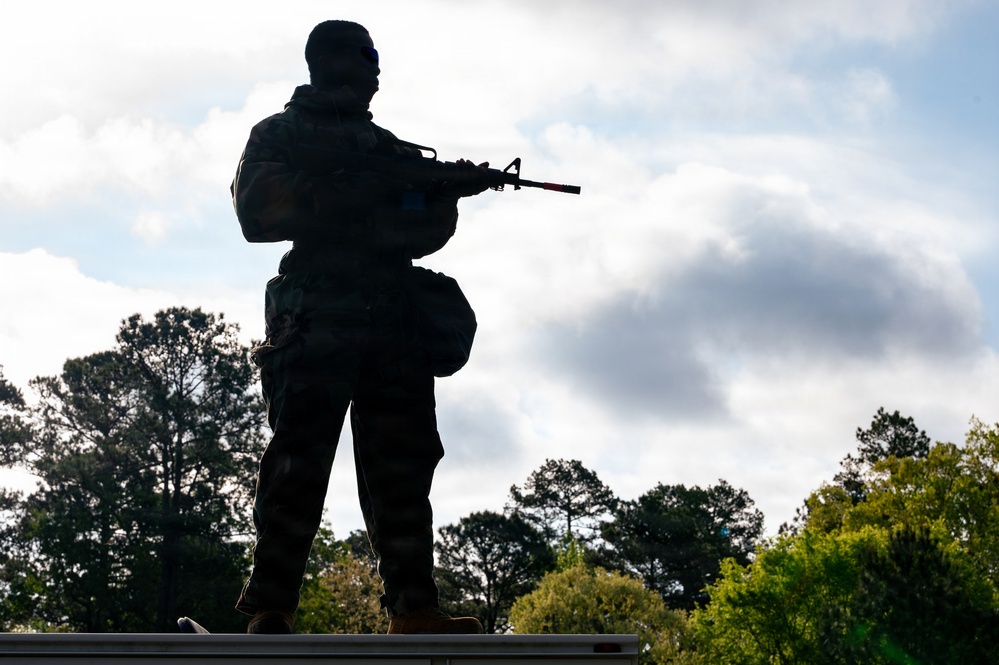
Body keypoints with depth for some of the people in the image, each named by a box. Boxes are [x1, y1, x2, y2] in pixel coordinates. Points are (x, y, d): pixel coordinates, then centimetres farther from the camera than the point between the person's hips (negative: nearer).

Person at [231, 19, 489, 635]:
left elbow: (421, 234, 18)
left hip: (395, 329, 5)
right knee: (299, 464, -11)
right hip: (316, 324, -4)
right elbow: (259, 209, -3)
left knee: (403, 467, -2)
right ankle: (269, 612, -11)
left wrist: (450, 191, -3)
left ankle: (415, 610, -4)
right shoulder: (281, 133, 15)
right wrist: (353, 193, -12)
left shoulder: (394, 148, 28)